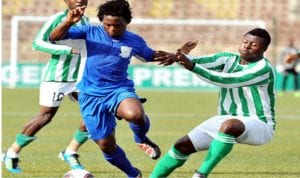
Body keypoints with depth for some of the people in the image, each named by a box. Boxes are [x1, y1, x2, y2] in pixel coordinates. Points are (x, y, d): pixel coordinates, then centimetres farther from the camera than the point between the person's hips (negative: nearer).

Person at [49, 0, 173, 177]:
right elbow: (54, 38, -11)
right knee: (106, 145, 5)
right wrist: (69, 22, -29)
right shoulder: (91, 32, -5)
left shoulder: (135, 41, 1)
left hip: (120, 90, -1)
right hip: (92, 97, 1)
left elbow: (152, 55, 21)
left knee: (135, 114, -36)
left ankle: (142, 139, 0)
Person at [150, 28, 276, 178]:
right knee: (183, 145, -5)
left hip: (258, 126, -7)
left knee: (229, 125, -40)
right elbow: (203, 61, -13)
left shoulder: (263, 68, -16)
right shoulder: (228, 59, 5)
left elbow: (226, 81, -26)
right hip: (225, 120, 7)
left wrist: (192, 67, -35)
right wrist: (178, 57, -35)